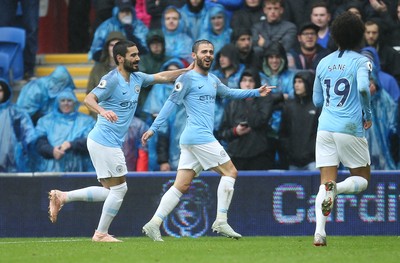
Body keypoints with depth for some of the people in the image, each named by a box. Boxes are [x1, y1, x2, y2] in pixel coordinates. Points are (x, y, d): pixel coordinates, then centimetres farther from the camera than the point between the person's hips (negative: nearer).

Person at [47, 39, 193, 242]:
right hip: (105, 141, -9)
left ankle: (62, 197, 12)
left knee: (110, 191, 10)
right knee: (119, 188, -4)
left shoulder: (137, 79, 12)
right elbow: (88, 99, -22)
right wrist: (103, 111, -41)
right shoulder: (112, 79, -14)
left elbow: (161, 77, 25)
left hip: (111, 143, 9)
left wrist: (186, 71, 20)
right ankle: (101, 234, 6)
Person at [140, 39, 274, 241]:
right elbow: (171, 103, -9)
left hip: (190, 140, 9)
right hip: (199, 136, -9)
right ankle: (221, 221, -6)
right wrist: (153, 129, -12)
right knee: (230, 172, -5)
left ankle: (154, 224, 0)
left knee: (181, 185, 4)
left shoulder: (212, 80, 19)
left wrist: (256, 92, 31)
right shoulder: (187, 78, -6)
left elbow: (229, 92, 36)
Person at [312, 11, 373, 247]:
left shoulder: (324, 63, 12)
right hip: (350, 129, -4)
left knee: (325, 182, 2)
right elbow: (363, 87, -21)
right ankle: (335, 189, -21)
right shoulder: (361, 61, -3)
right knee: (362, 179, 11)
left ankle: (320, 231, -17)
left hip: (325, 128, 4)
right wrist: (368, 114, -7)